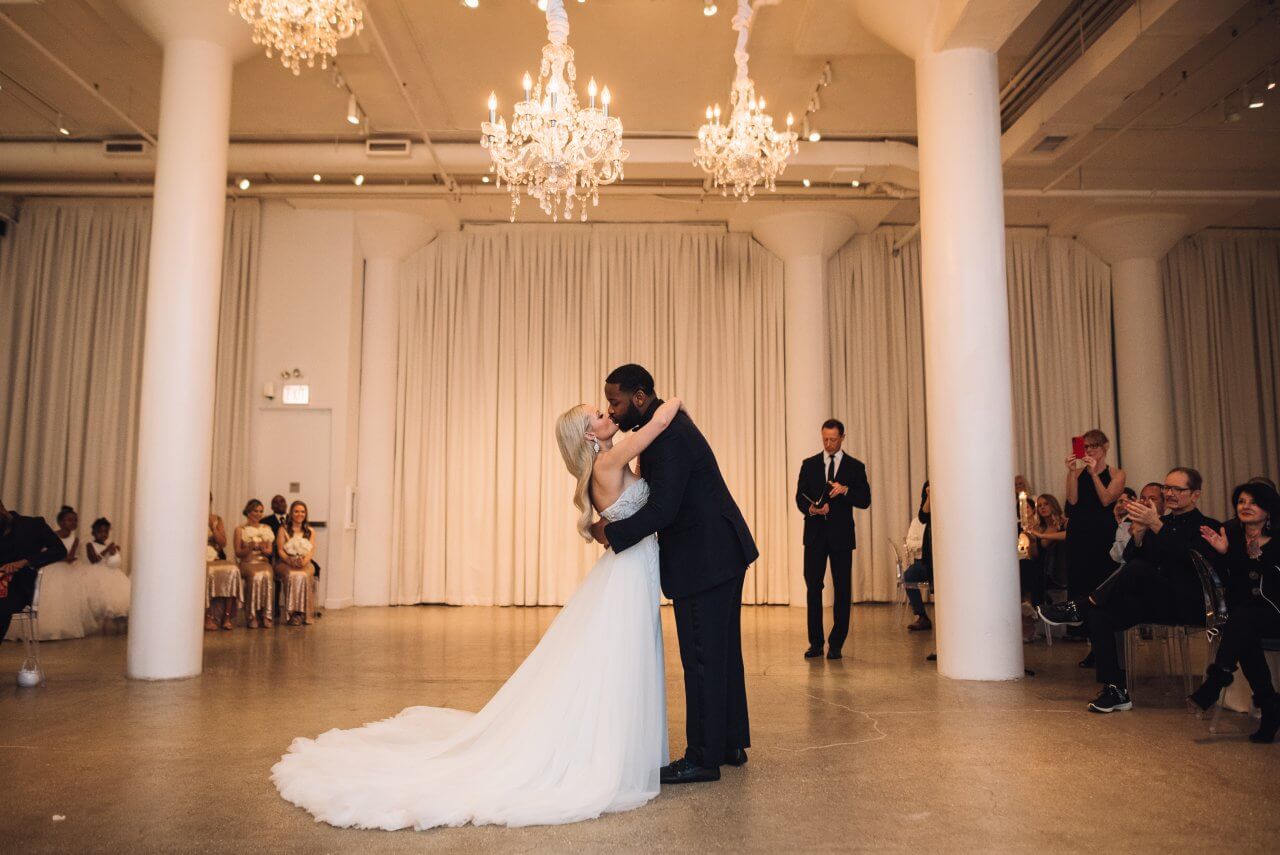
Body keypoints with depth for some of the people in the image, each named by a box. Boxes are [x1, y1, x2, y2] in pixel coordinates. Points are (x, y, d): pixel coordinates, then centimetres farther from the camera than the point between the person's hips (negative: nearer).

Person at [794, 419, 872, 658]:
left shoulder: (855, 467, 5)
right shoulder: (809, 465, 9)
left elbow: (865, 501, -2)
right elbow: (800, 497, 5)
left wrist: (845, 490, -19)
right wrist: (811, 509, -15)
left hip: (841, 535, -1)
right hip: (815, 534, 1)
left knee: (842, 589, 2)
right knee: (813, 587, 0)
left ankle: (836, 644, 10)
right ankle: (815, 643, 9)